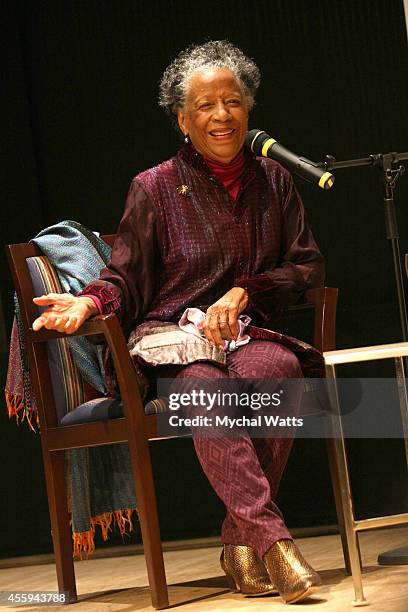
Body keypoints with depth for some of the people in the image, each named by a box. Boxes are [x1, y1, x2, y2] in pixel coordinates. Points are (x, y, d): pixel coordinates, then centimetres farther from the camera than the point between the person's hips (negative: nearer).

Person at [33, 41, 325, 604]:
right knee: (208, 386, -38)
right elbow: (124, 280, 5)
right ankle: (273, 541, -43)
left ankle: (240, 542, -27)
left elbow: (308, 266, 12)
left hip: (242, 333, 3)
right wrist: (88, 303, -18)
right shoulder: (155, 188, 4)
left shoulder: (272, 182, 14)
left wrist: (242, 293, -4)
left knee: (278, 366, -35)